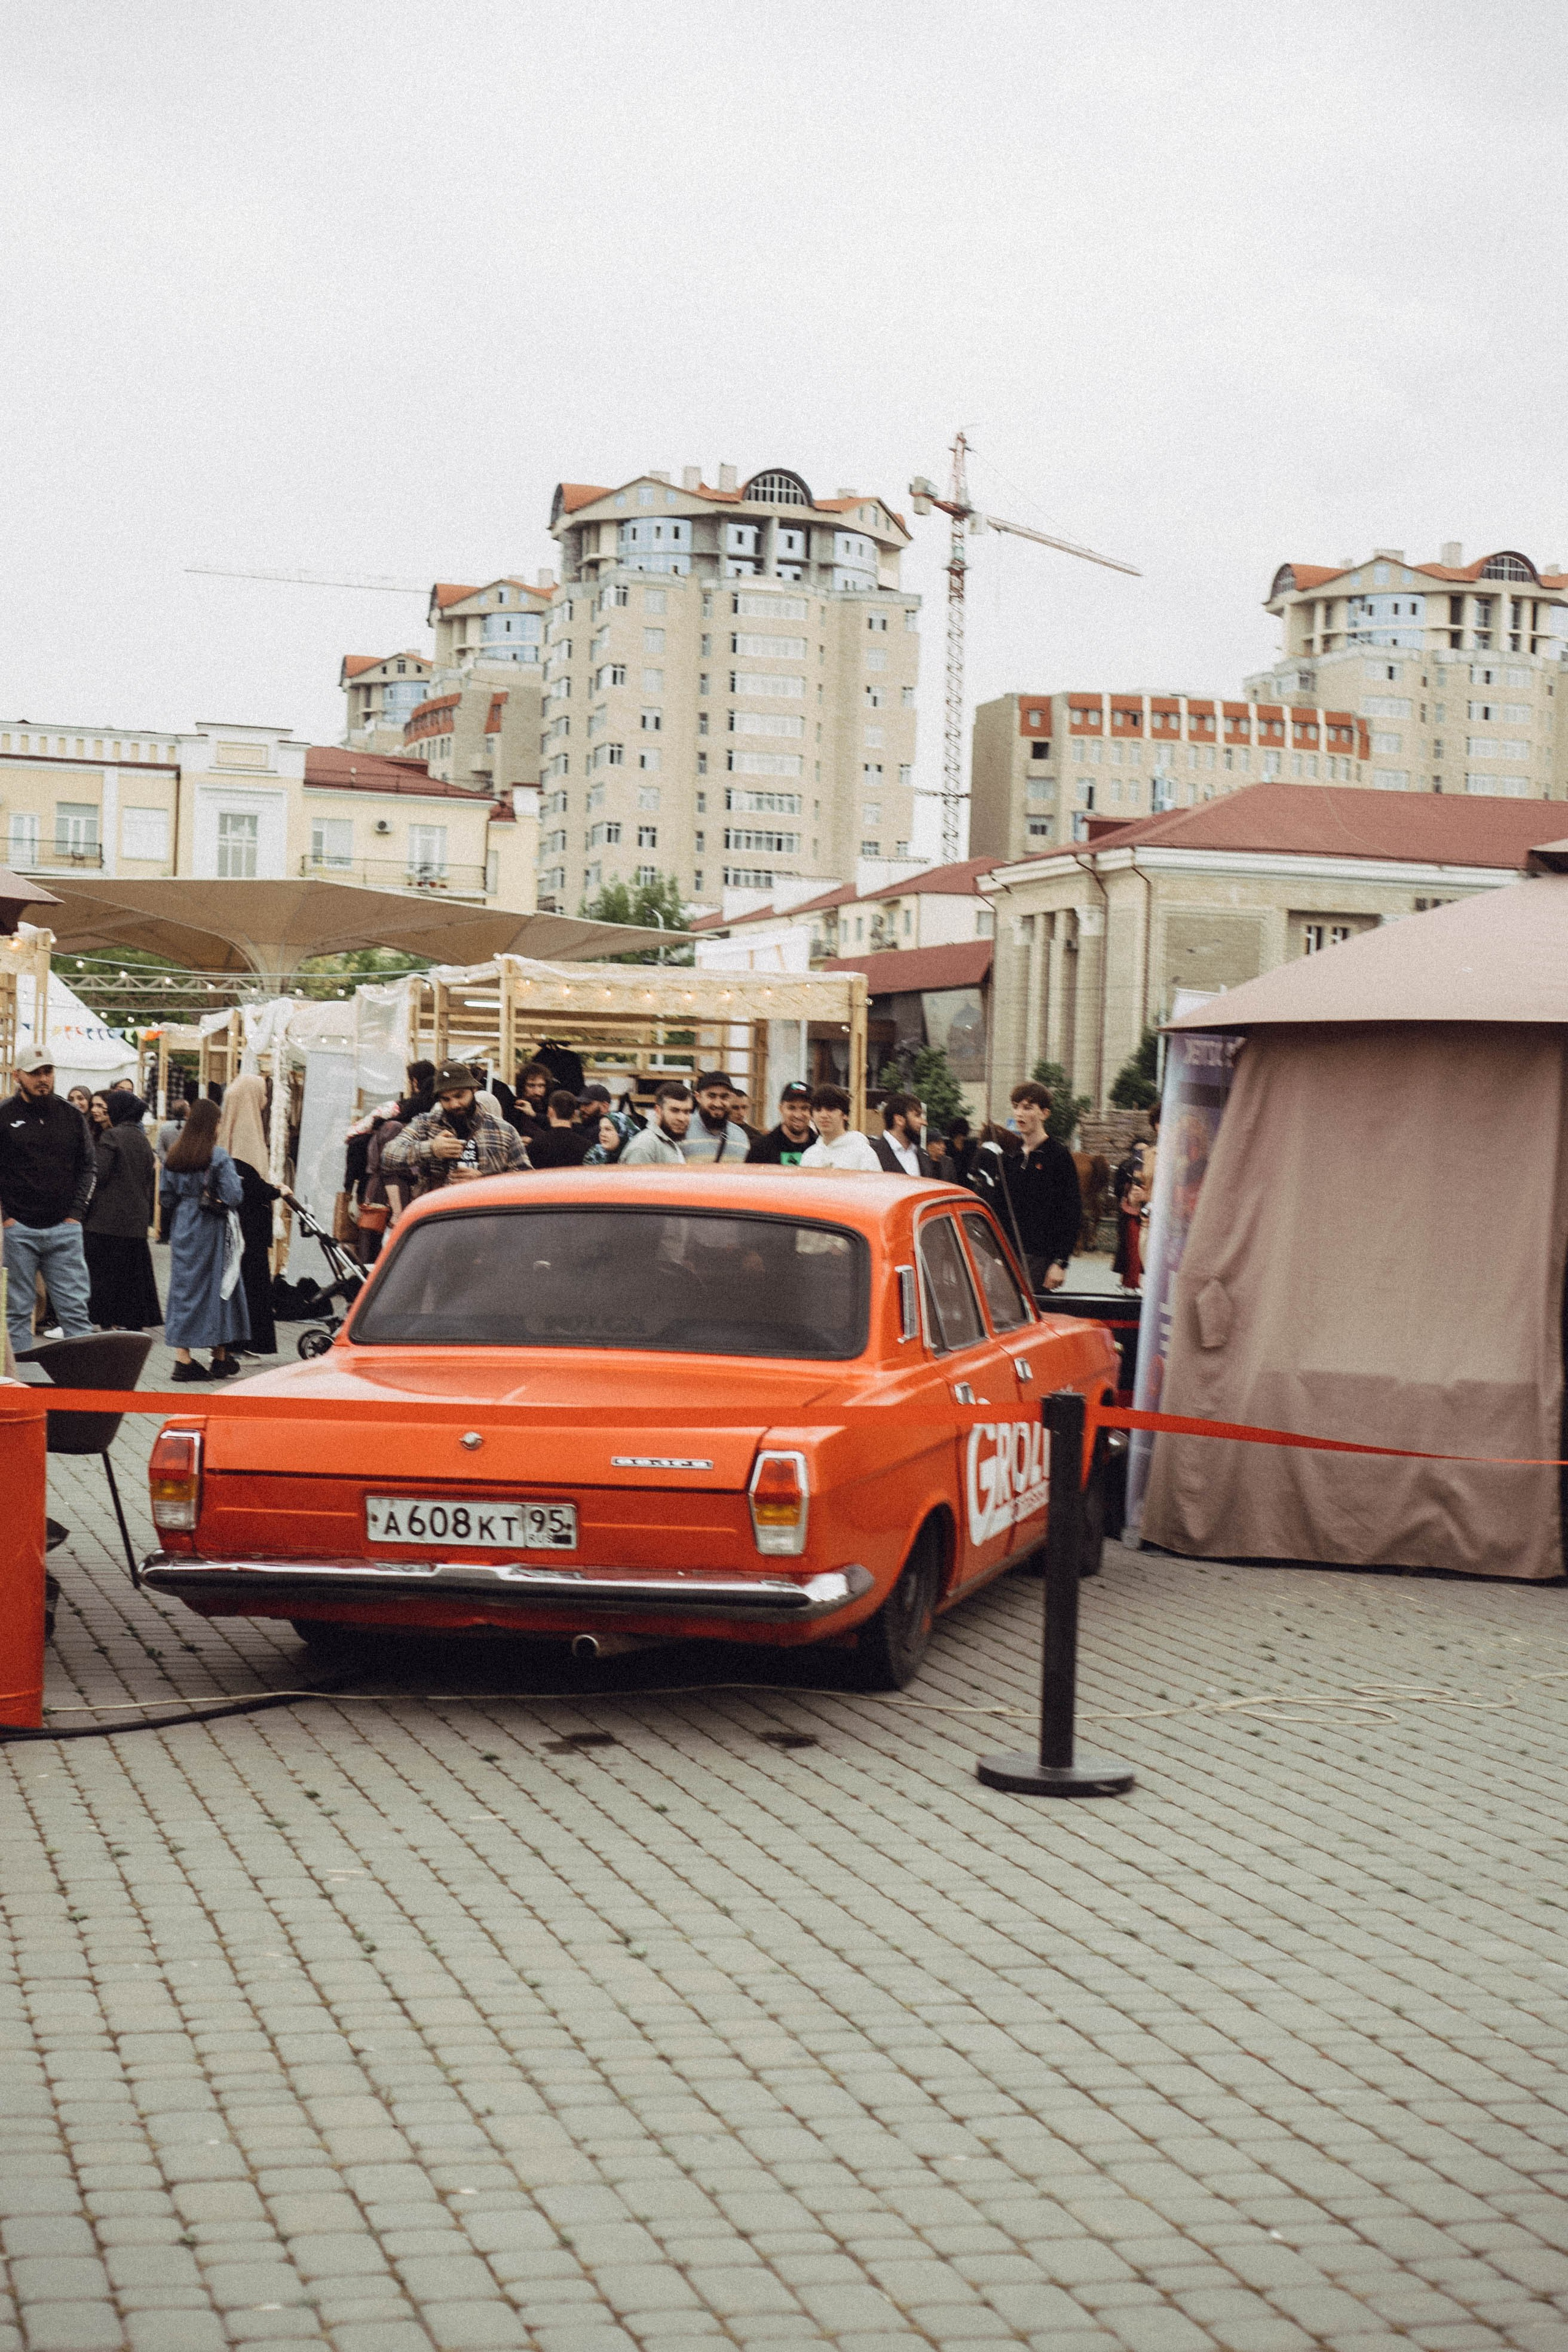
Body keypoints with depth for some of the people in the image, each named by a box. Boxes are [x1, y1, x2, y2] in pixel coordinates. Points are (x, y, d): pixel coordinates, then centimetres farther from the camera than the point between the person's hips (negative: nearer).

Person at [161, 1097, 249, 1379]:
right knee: (217, 1285, 6)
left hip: (183, 1229, 4)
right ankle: (220, 1358, 14)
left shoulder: (174, 1156, 2)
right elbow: (234, 1196, -17)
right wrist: (217, 1199, 4)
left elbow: (166, 1197, 8)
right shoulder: (218, 1156, -13)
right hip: (212, 1230, -4)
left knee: (183, 1286, 7)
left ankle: (183, 1358, 2)